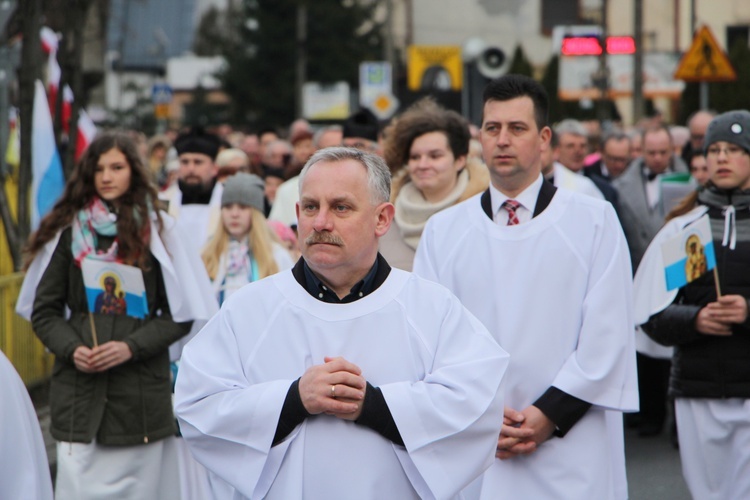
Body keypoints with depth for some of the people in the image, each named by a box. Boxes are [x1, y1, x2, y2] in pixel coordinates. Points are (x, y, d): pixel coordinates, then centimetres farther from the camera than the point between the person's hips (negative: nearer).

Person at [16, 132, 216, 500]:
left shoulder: (157, 231, 6)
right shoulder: (69, 232, 9)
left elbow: (179, 313, 3)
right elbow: (44, 310, 9)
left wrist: (132, 347, -10)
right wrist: (72, 349, -9)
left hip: (142, 391, -1)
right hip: (79, 392, 1)